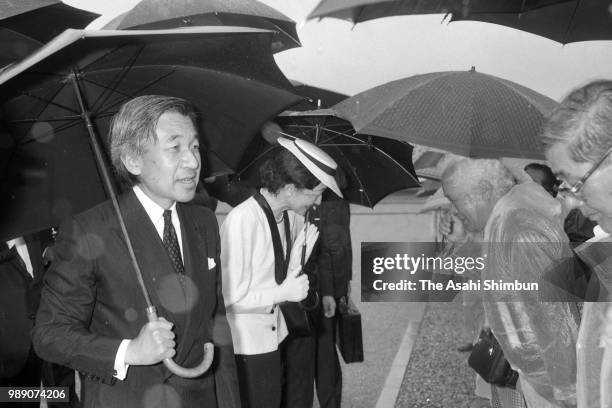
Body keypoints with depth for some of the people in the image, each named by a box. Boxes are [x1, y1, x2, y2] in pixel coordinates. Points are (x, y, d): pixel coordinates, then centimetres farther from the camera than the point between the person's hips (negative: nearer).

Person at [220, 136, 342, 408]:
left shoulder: (292, 217, -1)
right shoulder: (242, 220, -23)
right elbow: (232, 297, -21)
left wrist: (303, 243, -4)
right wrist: (284, 293, -15)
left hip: (278, 333, 7)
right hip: (250, 345, -7)